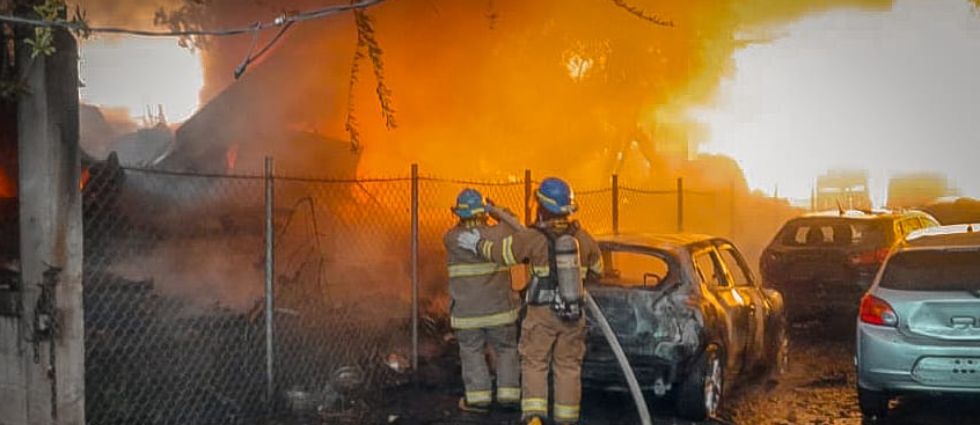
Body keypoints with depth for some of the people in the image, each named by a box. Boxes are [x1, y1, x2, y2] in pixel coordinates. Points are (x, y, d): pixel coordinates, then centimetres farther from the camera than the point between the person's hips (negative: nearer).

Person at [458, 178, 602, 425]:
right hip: (573, 314, 3)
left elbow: (499, 250, -1)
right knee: (568, 367, 12)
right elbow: (597, 265, 17)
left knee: (534, 365, 5)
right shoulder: (581, 237, -2)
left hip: (542, 313, -3)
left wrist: (477, 244, 18)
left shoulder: (533, 238, -15)